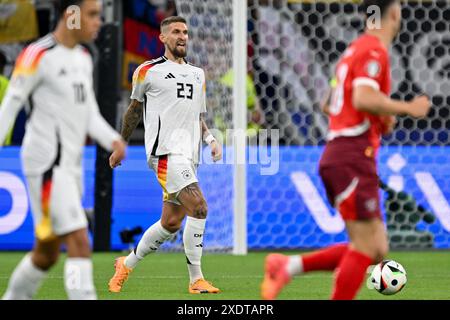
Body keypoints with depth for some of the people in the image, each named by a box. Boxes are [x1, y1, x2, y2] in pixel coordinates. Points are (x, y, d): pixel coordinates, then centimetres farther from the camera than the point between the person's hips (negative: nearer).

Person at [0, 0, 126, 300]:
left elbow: (90, 115, 15)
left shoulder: (83, 59, 15)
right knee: (80, 244, -17)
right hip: (47, 164, -9)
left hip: (70, 167, 9)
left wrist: (113, 140, -4)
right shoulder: (38, 56, -10)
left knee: (47, 253, 14)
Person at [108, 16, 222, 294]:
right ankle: (196, 279, -17)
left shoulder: (197, 74, 20)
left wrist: (211, 140, 6)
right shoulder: (148, 71, 4)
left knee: (171, 223, 7)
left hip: (189, 156, 7)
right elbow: (135, 109, 15)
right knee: (199, 207, -22)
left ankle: (127, 264, 27)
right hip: (166, 150, -7)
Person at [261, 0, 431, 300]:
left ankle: (288, 266, 5)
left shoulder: (356, 50, 20)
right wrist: (409, 108, -14)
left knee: (377, 250, 8)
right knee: (366, 247, -9)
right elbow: (363, 98, -25)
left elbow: (329, 104, 27)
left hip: (339, 156, 10)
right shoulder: (375, 50, -10)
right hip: (353, 155, -10)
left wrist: (381, 119, 19)